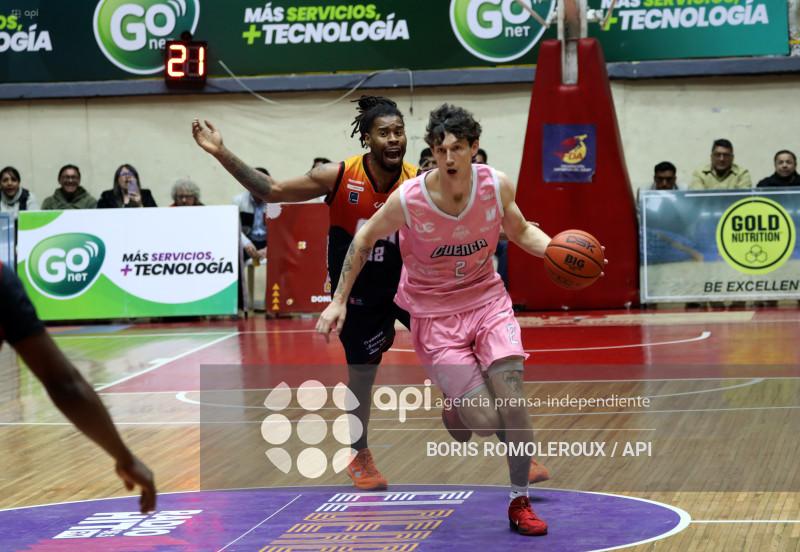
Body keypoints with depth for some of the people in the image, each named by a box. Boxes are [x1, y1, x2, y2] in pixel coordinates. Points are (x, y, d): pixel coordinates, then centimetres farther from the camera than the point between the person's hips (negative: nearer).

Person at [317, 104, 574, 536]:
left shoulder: (497, 186, -14)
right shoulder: (407, 199, -22)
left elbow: (520, 231, 8)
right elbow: (364, 240, -3)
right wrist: (338, 301, -2)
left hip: (487, 299, 3)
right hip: (434, 313, -2)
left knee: (513, 403, -13)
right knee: (484, 422, -12)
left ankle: (520, 503, 8)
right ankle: (454, 411, 28)